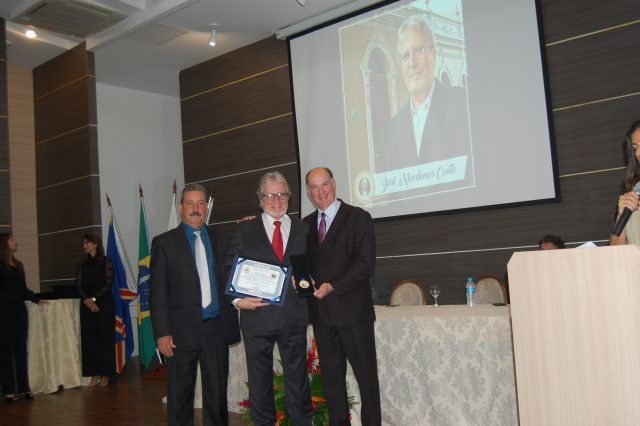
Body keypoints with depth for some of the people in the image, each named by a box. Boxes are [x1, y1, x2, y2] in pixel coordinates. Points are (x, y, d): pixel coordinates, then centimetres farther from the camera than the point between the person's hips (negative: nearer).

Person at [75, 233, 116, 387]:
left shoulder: (106, 262, -1)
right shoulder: (82, 265, 11)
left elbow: (108, 284, -6)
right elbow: (79, 286, 5)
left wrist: (94, 298, -14)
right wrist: (86, 300, -12)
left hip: (104, 303, -4)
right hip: (87, 305, 4)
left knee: (104, 337, 0)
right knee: (88, 339, 1)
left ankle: (105, 374, 6)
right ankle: (94, 374, 8)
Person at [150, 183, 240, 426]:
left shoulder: (220, 239, 10)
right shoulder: (164, 242, 1)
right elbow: (157, 292, -3)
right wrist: (162, 333, -8)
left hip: (217, 328, 3)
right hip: (183, 331, -2)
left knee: (218, 393, 11)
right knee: (180, 397, 8)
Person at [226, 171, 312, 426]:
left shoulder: (303, 229, 9)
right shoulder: (246, 230, 4)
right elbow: (230, 269, 3)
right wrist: (237, 299, -11)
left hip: (294, 316, 1)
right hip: (257, 315, -1)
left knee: (297, 375, 11)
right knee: (259, 379, 10)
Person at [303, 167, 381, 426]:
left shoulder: (358, 218, -4)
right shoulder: (307, 224, 13)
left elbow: (366, 264, -11)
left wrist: (333, 286, -18)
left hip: (352, 309, -5)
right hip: (321, 311, 5)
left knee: (365, 373, 3)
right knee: (331, 375, 13)